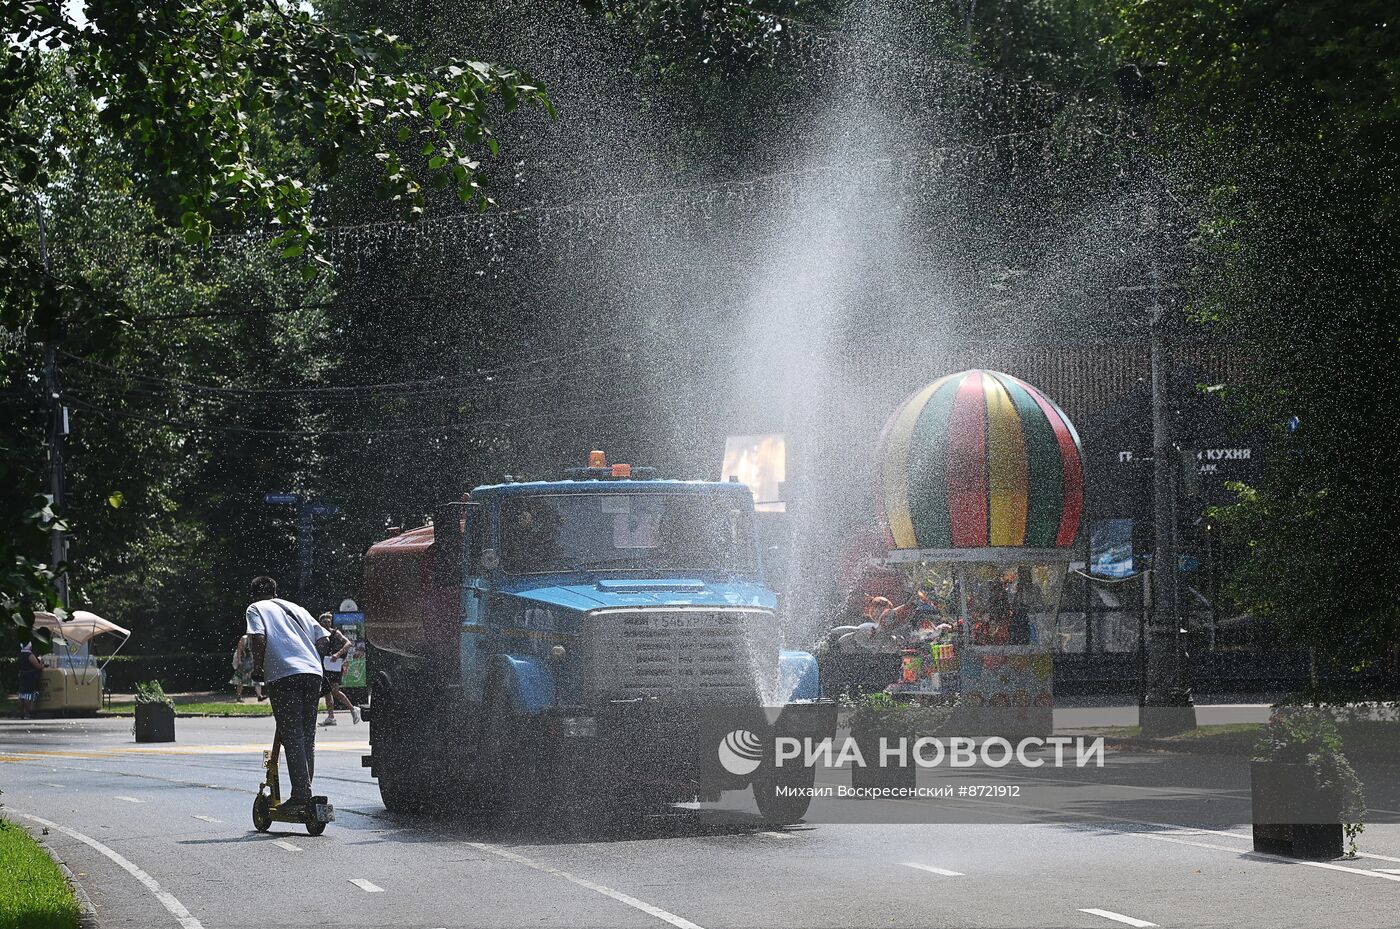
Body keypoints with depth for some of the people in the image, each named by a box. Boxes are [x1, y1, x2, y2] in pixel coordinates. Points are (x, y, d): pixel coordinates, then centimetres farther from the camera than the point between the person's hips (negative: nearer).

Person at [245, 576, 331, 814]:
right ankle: (305, 793, 13)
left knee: (291, 736, -6)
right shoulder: (295, 608, 27)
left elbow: (258, 638, -7)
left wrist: (257, 668, 6)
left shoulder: (255, 609, 12)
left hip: (283, 675, -5)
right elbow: (324, 641, 19)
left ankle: (301, 795, -13)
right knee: (307, 736, 12)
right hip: (312, 673, 5)